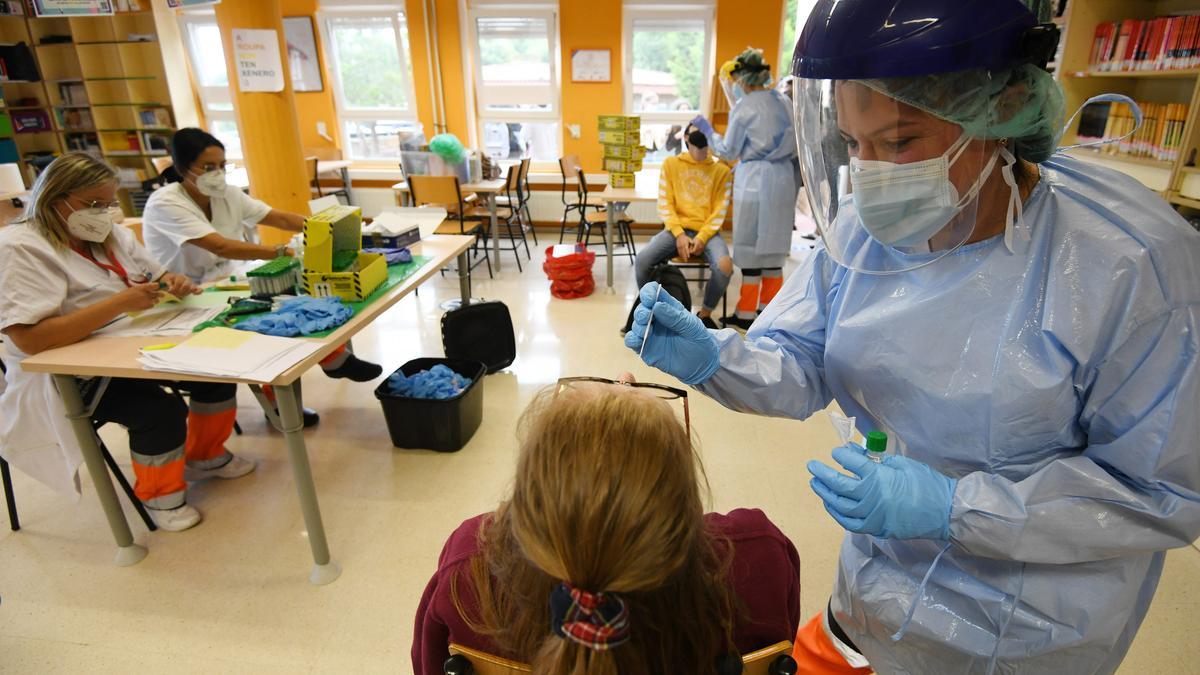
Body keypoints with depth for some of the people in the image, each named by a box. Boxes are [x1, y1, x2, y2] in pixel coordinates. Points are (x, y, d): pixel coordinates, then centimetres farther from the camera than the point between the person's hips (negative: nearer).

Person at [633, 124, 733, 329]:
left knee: (725, 266, -31)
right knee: (642, 260, -26)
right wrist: (679, 235, -12)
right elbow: (665, 204, 2)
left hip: (708, 231, 0)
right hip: (677, 228, 0)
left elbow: (720, 210, 2)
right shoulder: (671, 164, 8)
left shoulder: (721, 169, 8)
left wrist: (702, 238, -13)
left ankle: (705, 315, -4)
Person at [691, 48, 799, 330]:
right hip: (783, 178, 6)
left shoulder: (744, 106, -9)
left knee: (751, 246, 1)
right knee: (773, 244, 12)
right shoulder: (784, 102, 8)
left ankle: (747, 313, 8)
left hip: (754, 181, -6)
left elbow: (728, 151, -3)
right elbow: (793, 146, 13)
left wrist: (707, 130, 9)